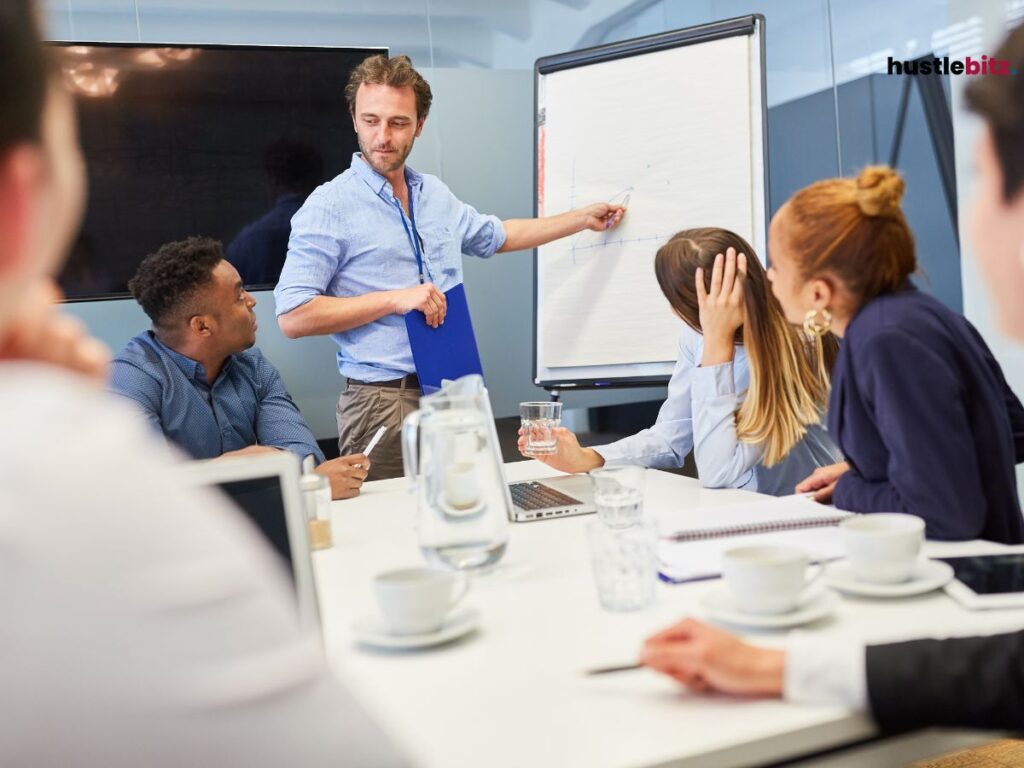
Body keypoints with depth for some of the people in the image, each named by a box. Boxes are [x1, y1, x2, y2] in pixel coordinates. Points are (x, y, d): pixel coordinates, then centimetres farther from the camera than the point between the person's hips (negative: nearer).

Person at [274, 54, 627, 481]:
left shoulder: (435, 195, 13)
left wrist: (584, 218, 31)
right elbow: (293, 317, -15)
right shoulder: (330, 206, -8)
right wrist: (395, 300, -16)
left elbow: (496, 236, 31)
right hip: (384, 401, -6)